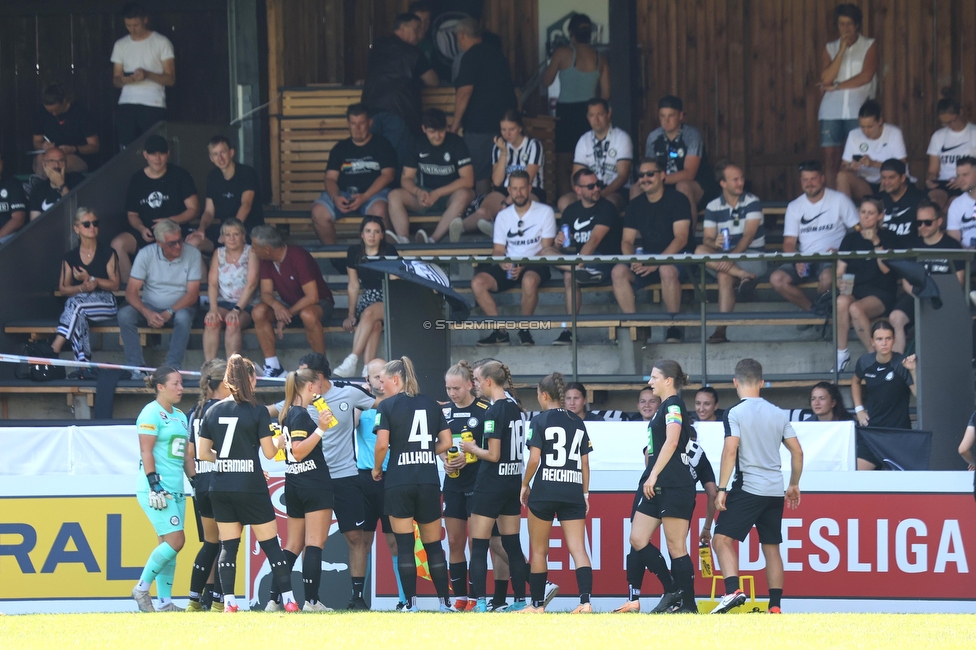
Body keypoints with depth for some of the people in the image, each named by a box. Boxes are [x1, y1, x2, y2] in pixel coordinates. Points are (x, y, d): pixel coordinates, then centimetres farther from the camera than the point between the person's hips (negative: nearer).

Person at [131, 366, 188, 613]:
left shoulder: (180, 416, 18)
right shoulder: (152, 413, -7)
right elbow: (146, 451, -13)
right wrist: (154, 484, -20)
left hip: (176, 490, 8)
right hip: (158, 488, -8)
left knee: (168, 545, 5)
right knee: (176, 540, -15)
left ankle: (165, 601, 6)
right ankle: (142, 588, -5)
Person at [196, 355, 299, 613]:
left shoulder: (213, 411, 4)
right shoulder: (257, 412, -8)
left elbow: (203, 453, 7)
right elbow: (269, 452, -5)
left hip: (221, 489, 4)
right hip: (251, 488, -4)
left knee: (228, 545, 8)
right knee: (270, 544, 3)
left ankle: (228, 601, 0)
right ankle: (288, 599, 3)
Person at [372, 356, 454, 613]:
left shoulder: (388, 406, -4)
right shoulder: (431, 404, 9)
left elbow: (382, 444, -12)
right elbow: (446, 442, 8)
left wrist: (376, 469, 4)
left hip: (399, 482, -4)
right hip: (429, 483, 4)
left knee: (404, 545, 0)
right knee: (433, 545, 10)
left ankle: (411, 602, -4)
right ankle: (445, 601, 8)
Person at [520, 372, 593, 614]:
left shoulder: (539, 421, -4)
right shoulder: (577, 422, 10)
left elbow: (534, 459, -11)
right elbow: (585, 462, 11)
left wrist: (525, 485, 3)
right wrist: (585, 493, 16)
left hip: (545, 491, -4)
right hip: (573, 492, 4)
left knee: (539, 550, 9)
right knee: (578, 549, -3)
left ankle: (537, 603, 13)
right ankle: (586, 601, -18)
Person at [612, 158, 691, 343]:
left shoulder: (676, 199, -6)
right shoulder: (635, 205, 10)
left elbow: (681, 238, -14)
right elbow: (627, 241, 8)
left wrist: (657, 262, -26)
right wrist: (633, 260, -16)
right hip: (646, 259, 5)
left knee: (667, 270, -39)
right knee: (618, 271, -23)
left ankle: (675, 326, -25)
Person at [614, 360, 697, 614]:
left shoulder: (673, 405, -10)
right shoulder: (665, 407, 19)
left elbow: (672, 441, -22)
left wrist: (654, 475, -22)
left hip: (674, 487, -10)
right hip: (656, 486, 10)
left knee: (676, 547, -7)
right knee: (638, 540, 6)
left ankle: (687, 604, -3)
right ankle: (674, 591, 9)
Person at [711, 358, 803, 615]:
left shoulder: (735, 413, -6)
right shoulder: (778, 413, 10)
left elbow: (730, 451, -15)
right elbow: (797, 451, 12)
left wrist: (721, 489, -13)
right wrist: (794, 484, 24)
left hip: (747, 488, -5)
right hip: (775, 491, 6)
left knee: (722, 539, -7)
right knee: (771, 548, 11)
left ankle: (733, 590, -28)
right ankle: (775, 606, 8)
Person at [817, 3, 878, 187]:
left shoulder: (869, 46, 7)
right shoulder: (830, 48, 13)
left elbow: (866, 76, -5)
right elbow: (826, 79, -1)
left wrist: (835, 86, -3)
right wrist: (842, 50, -6)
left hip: (858, 110, -2)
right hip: (831, 110, 2)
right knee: (831, 158, -4)